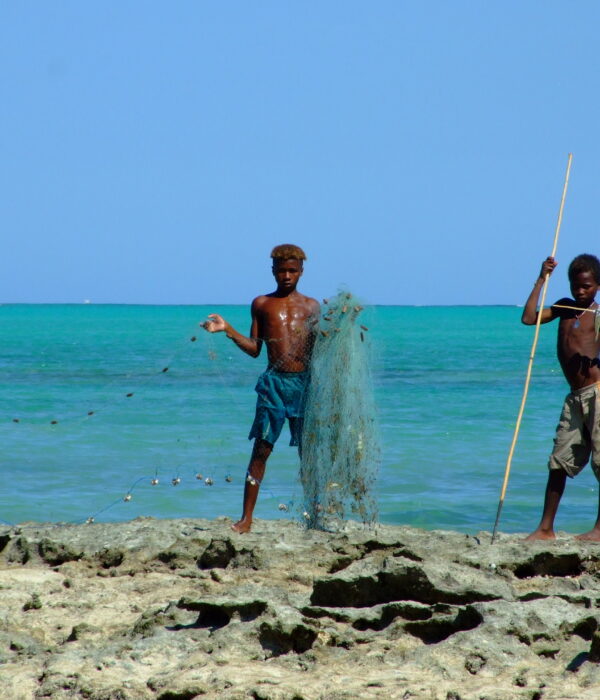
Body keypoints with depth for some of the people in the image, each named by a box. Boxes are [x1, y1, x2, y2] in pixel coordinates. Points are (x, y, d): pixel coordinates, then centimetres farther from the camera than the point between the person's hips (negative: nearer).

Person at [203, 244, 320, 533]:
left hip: (304, 382, 1)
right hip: (274, 382, -1)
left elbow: (319, 347, 10)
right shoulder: (262, 304, 9)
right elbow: (254, 349, 8)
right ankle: (246, 518, -5)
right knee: (261, 448, -6)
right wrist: (227, 329, -2)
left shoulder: (311, 306, 11)